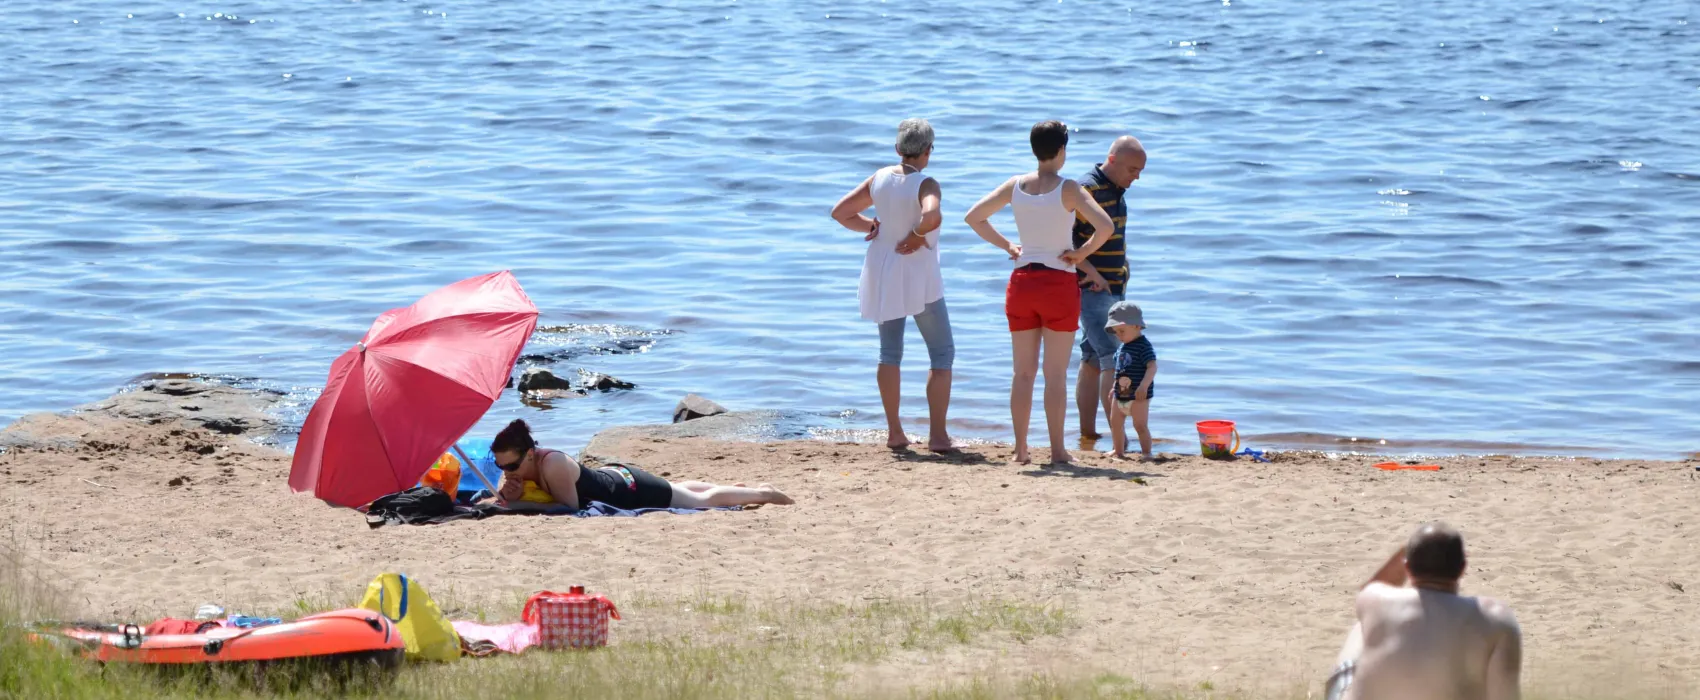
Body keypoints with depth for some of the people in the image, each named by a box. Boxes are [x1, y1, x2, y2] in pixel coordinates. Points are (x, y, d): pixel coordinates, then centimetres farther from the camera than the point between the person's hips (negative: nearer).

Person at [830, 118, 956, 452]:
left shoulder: (880, 178, 0)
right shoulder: (925, 184, -17)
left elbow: (840, 212, 5)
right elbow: (931, 216, -38)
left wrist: (873, 227, 5)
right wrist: (917, 235, -19)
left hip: (882, 276, 6)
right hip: (918, 277, -6)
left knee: (890, 353, 17)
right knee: (942, 354, 4)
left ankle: (894, 432, 16)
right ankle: (937, 434, -4)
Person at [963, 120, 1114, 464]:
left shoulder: (1015, 186, 2)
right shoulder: (1068, 189, -10)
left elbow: (973, 217, 6)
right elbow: (1105, 226, -21)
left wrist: (1006, 245, 9)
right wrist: (1082, 252, -7)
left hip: (1022, 281, 4)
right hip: (1059, 283, -4)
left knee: (1023, 372, 9)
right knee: (1056, 374, 1)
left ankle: (1021, 448, 8)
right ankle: (1057, 449, 1)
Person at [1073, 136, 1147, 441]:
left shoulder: (1117, 191, 13)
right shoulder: (1087, 190, -15)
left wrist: (1122, 278, 15)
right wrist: (1090, 271, -22)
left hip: (1114, 288, 9)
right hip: (1093, 290, -9)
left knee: (1092, 361, 11)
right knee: (1112, 360, -13)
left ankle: (1088, 433, 15)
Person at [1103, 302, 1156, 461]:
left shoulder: (1143, 346, -17)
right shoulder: (1122, 348, 11)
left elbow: (1152, 367, -25)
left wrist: (1144, 385, -34)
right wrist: (1115, 386, 23)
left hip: (1138, 396, -9)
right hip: (1121, 394, 9)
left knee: (1140, 425, -9)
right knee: (1115, 422, 16)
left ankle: (1146, 453, 0)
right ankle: (1119, 452, 30)